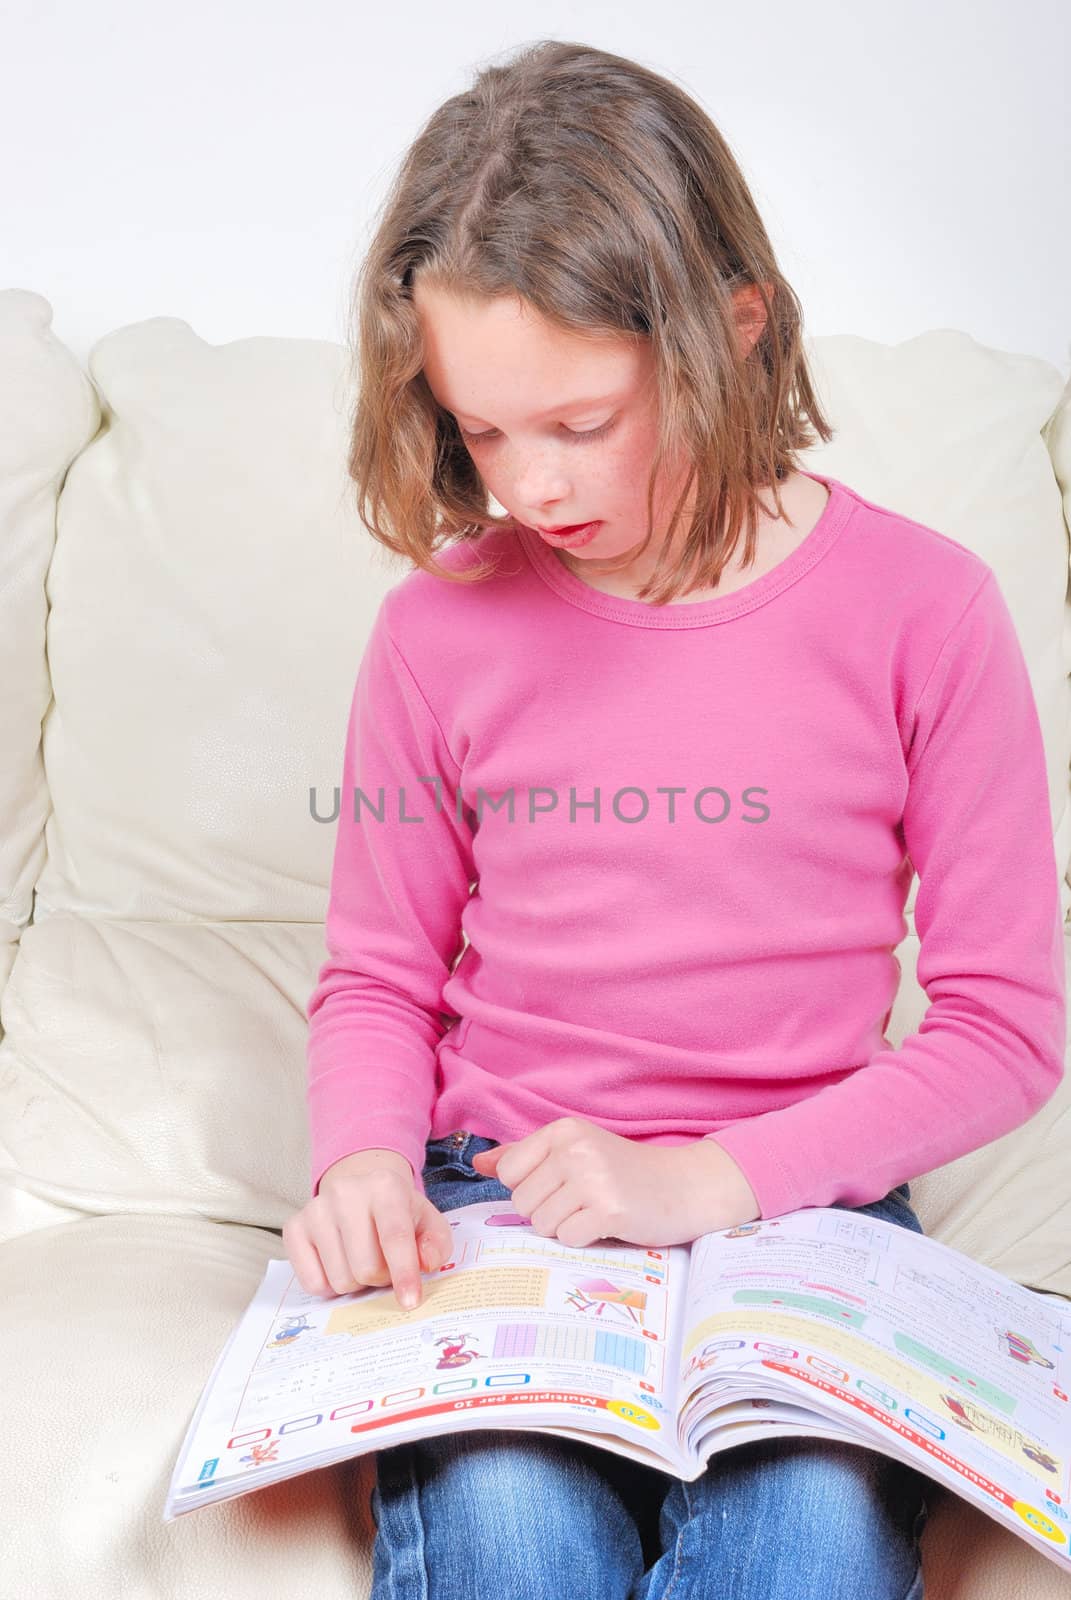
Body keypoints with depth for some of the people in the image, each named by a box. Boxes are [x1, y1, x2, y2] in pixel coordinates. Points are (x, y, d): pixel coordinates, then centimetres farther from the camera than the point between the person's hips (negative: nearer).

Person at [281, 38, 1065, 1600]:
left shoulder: (920, 606, -5)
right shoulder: (440, 622, 0)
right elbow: (376, 978, 11)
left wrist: (707, 1180, -13)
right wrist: (362, 1160, -10)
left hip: (797, 1195, 0)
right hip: (497, 1200, 1)